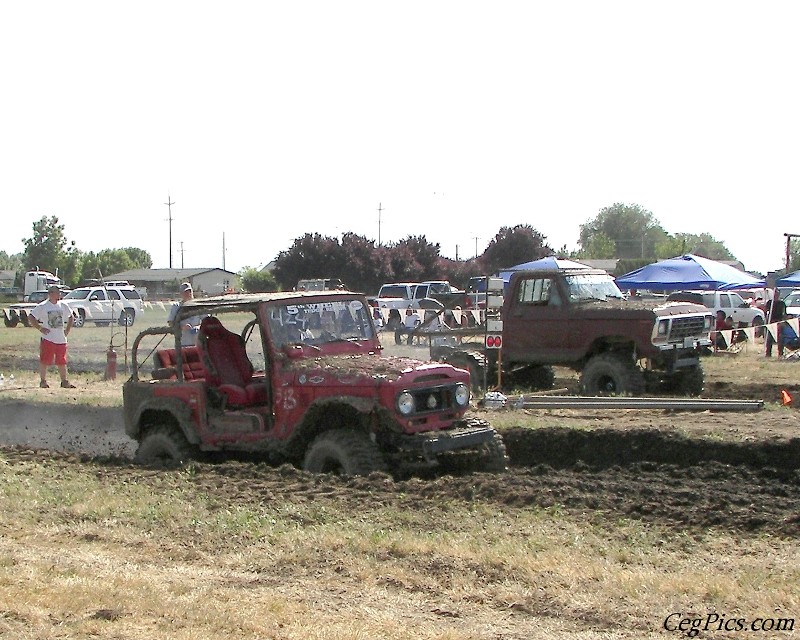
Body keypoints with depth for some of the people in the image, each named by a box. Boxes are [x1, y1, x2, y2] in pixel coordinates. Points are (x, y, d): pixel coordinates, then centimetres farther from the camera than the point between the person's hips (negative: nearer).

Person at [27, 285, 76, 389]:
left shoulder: (63, 306, 9)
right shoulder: (42, 306, -6)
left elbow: (71, 317, 24)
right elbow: (30, 318, -6)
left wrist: (67, 330, 14)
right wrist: (40, 328, -9)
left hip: (61, 339, 4)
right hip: (48, 339, -4)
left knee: (62, 361, 7)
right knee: (44, 361, -1)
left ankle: (64, 381, 14)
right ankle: (43, 381, 8)